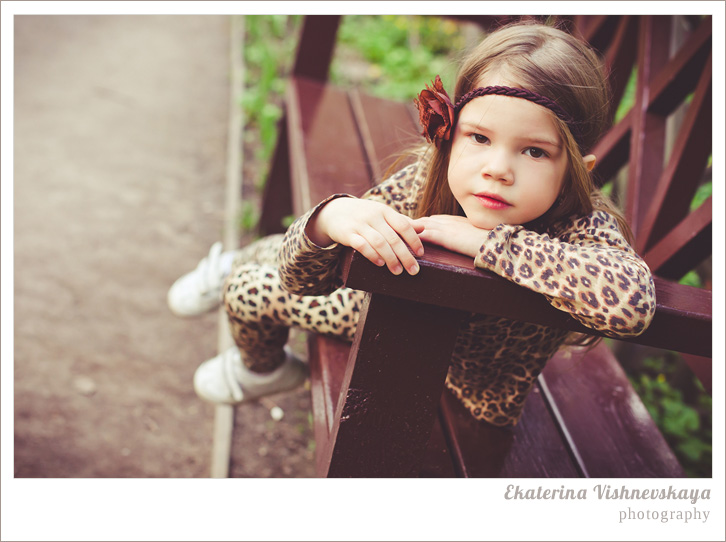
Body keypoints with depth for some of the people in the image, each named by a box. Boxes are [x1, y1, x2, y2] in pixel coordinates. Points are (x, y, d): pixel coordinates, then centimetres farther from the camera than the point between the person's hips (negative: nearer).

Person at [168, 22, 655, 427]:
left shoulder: (580, 226, -37)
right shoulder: (427, 178, -30)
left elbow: (632, 299, -61)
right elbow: (303, 281, -27)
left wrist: (486, 241, -51)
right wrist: (330, 218, -51)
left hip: (474, 391, -2)